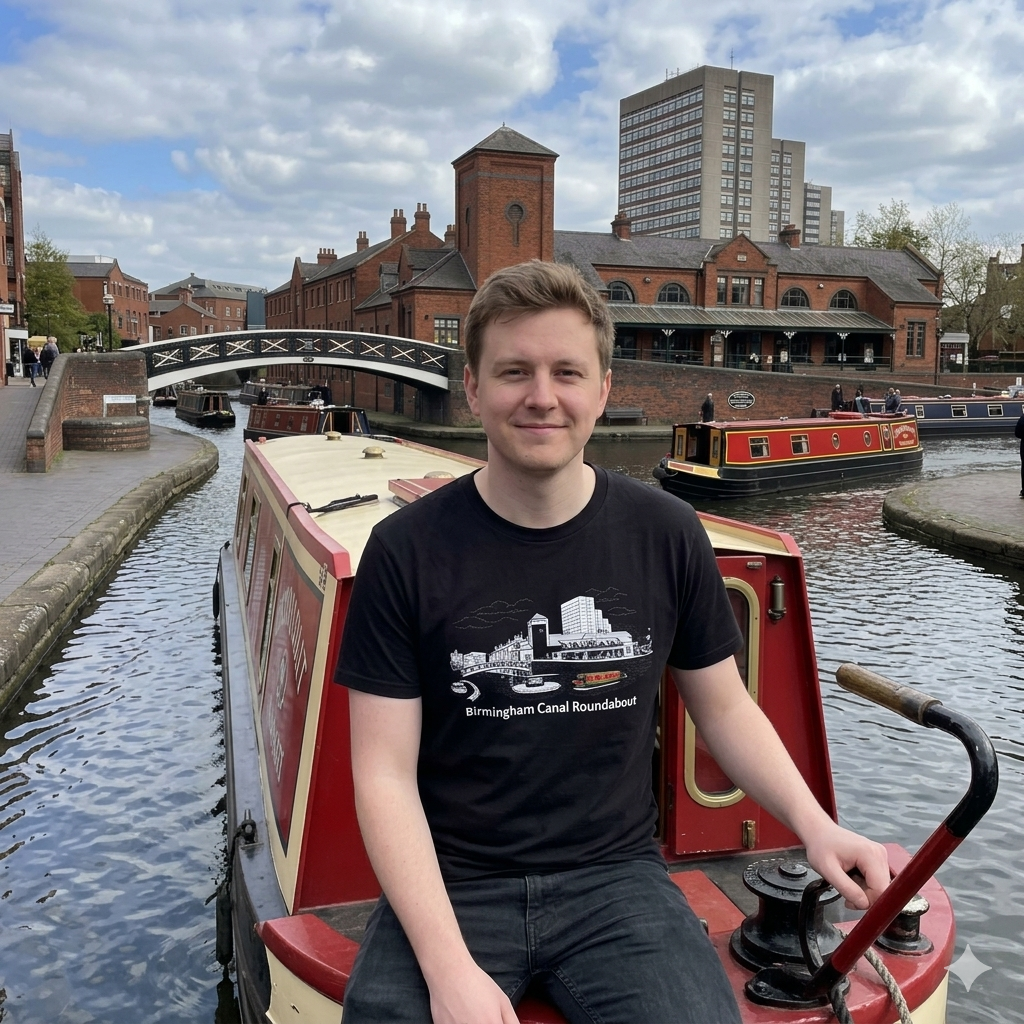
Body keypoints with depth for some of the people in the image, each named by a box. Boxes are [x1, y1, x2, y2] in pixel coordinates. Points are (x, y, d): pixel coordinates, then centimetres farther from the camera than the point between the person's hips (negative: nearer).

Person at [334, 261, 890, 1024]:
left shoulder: (667, 537, -2)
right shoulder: (407, 551, -8)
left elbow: (726, 708, 9)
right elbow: (387, 774, -8)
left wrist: (814, 825, -7)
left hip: (613, 876, 1)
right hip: (451, 886, -1)